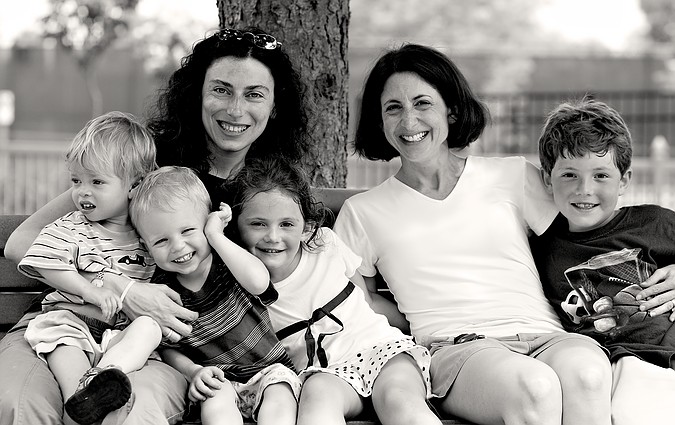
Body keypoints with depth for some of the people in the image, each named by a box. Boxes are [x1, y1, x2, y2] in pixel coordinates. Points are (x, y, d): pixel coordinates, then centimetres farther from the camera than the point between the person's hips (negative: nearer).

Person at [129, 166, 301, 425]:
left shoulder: (230, 262, -7)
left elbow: (258, 282, -32)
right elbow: (169, 348, 8)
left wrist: (216, 236, -23)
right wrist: (193, 372, -14)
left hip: (269, 369, -1)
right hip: (220, 380, 1)